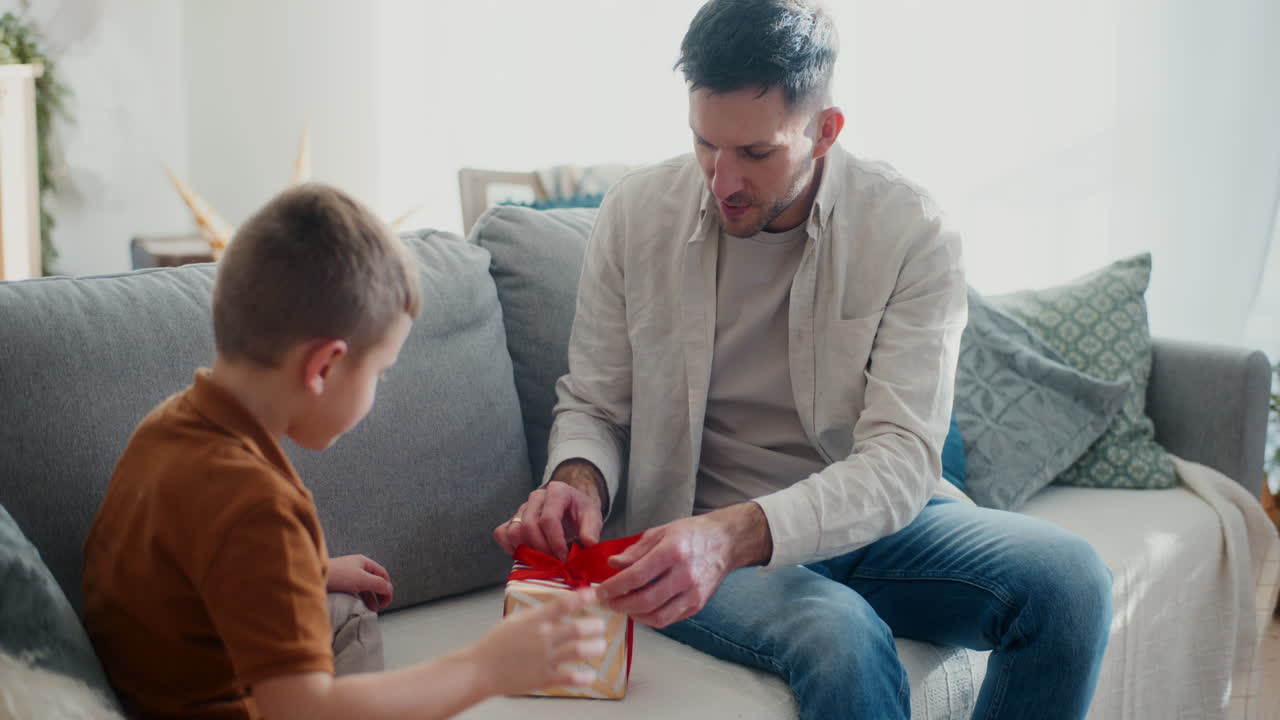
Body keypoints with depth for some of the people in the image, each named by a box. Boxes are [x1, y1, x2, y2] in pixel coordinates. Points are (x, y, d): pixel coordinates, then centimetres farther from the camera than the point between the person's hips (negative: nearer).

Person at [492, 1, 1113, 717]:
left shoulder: (913, 230, -10)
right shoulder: (636, 213, -4)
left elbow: (901, 457, -19)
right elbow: (592, 407, 6)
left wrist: (737, 532, -35)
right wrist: (578, 479, -20)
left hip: (866, 520, 3)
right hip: (693, 541, -2)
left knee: (1071, 577, -23)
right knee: (841, 636, -36)